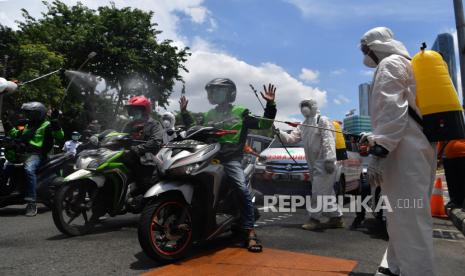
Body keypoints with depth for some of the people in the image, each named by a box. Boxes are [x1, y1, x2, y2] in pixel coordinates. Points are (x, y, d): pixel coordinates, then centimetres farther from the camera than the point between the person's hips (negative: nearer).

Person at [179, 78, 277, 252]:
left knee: (243, 190, -24)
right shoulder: (208, 116, 22)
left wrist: (270, 104, -7)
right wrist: (184, 113, 26)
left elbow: (264, 124, 3)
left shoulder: (240, 112, 8)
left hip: (230, 159, -5)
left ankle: (250, 233, -17)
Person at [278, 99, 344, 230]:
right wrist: (279, 132, -9)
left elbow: (328, 141, -16)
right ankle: (336, 217, 22)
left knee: (318, 191, -7)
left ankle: (314, 218, 1)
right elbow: (291, 138, 9)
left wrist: (329, 160, -24)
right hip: (313, 164, 9)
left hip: (323, 163, -9)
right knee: (326, 192, 13)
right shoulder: (303, 126, 19)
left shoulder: (322, 121, -6)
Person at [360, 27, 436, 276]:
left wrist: (377, 151, -21)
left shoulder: (389, 64, -1)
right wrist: (375, 138, 31)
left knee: (408, 218, -10)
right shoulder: (407, 64, 28)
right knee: (403, 215, 14)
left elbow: (391, 109, -16)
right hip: (420, 147, 10)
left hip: (405, 151, -10)